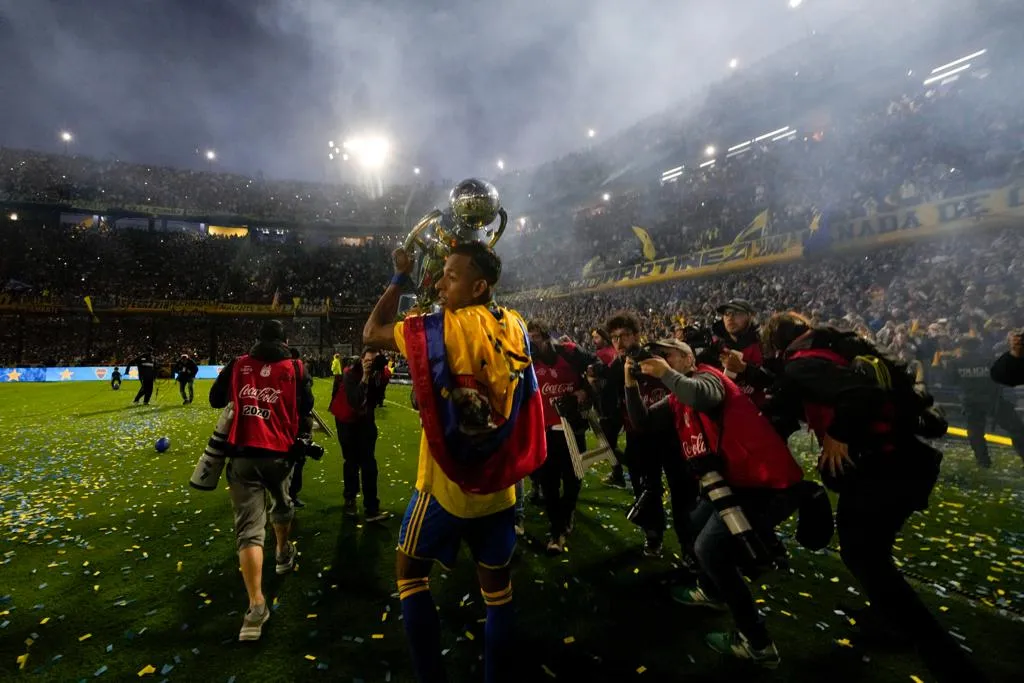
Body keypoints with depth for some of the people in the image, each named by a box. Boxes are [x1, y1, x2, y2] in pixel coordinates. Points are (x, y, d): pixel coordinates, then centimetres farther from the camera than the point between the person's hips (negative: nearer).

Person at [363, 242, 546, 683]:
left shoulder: (439, 329, -15)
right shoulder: (516, 329, 0)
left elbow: (371, 334, -3)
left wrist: (400, 279, 3)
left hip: (447, 482, -4)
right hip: (499, 483, 5)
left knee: (410, 570, 18)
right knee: (496, 583, 18)